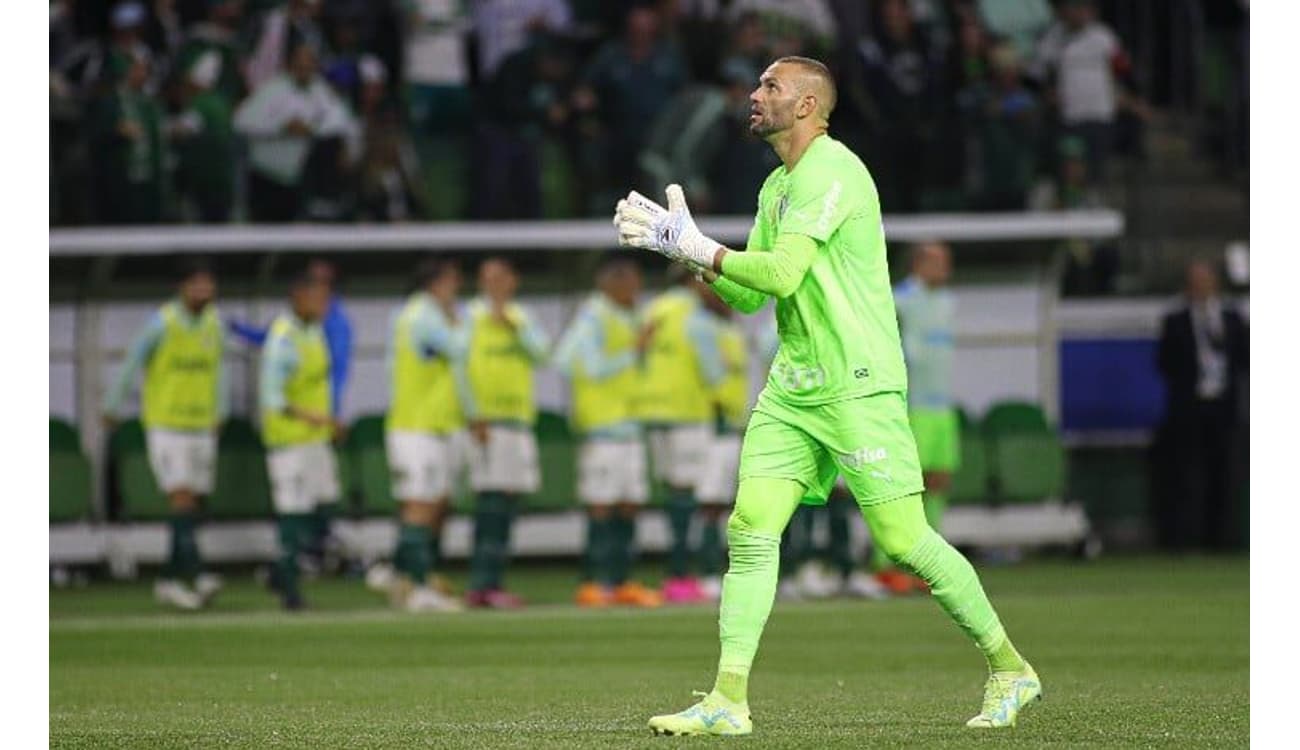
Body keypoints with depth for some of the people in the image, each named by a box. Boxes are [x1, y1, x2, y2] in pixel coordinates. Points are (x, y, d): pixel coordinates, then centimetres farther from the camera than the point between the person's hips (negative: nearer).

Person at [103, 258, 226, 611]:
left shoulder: (213, 323, 2)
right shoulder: (162, 323, -14)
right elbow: (131, 364, -3)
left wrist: (218, 415, 19)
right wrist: (112, 408, 7)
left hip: (201, 427, 6)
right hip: (164, 426, -6)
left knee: (190, 505, 7)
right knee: (181, 498, -16)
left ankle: (170, 581, 17)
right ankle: (196, 575, -26)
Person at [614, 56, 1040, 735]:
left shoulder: (829, 171, -13)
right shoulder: (777, 186, 17)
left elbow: (781, 273, -22)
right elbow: (748, 296, 18)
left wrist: (695, 246, -14)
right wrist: (684, 246, 6)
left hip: (857, 385, -9)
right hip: (791, 388, 9)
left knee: (903, 540, -8)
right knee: (750, 530, -4)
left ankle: (1010, 671, 7)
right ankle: (728, 701, -5)